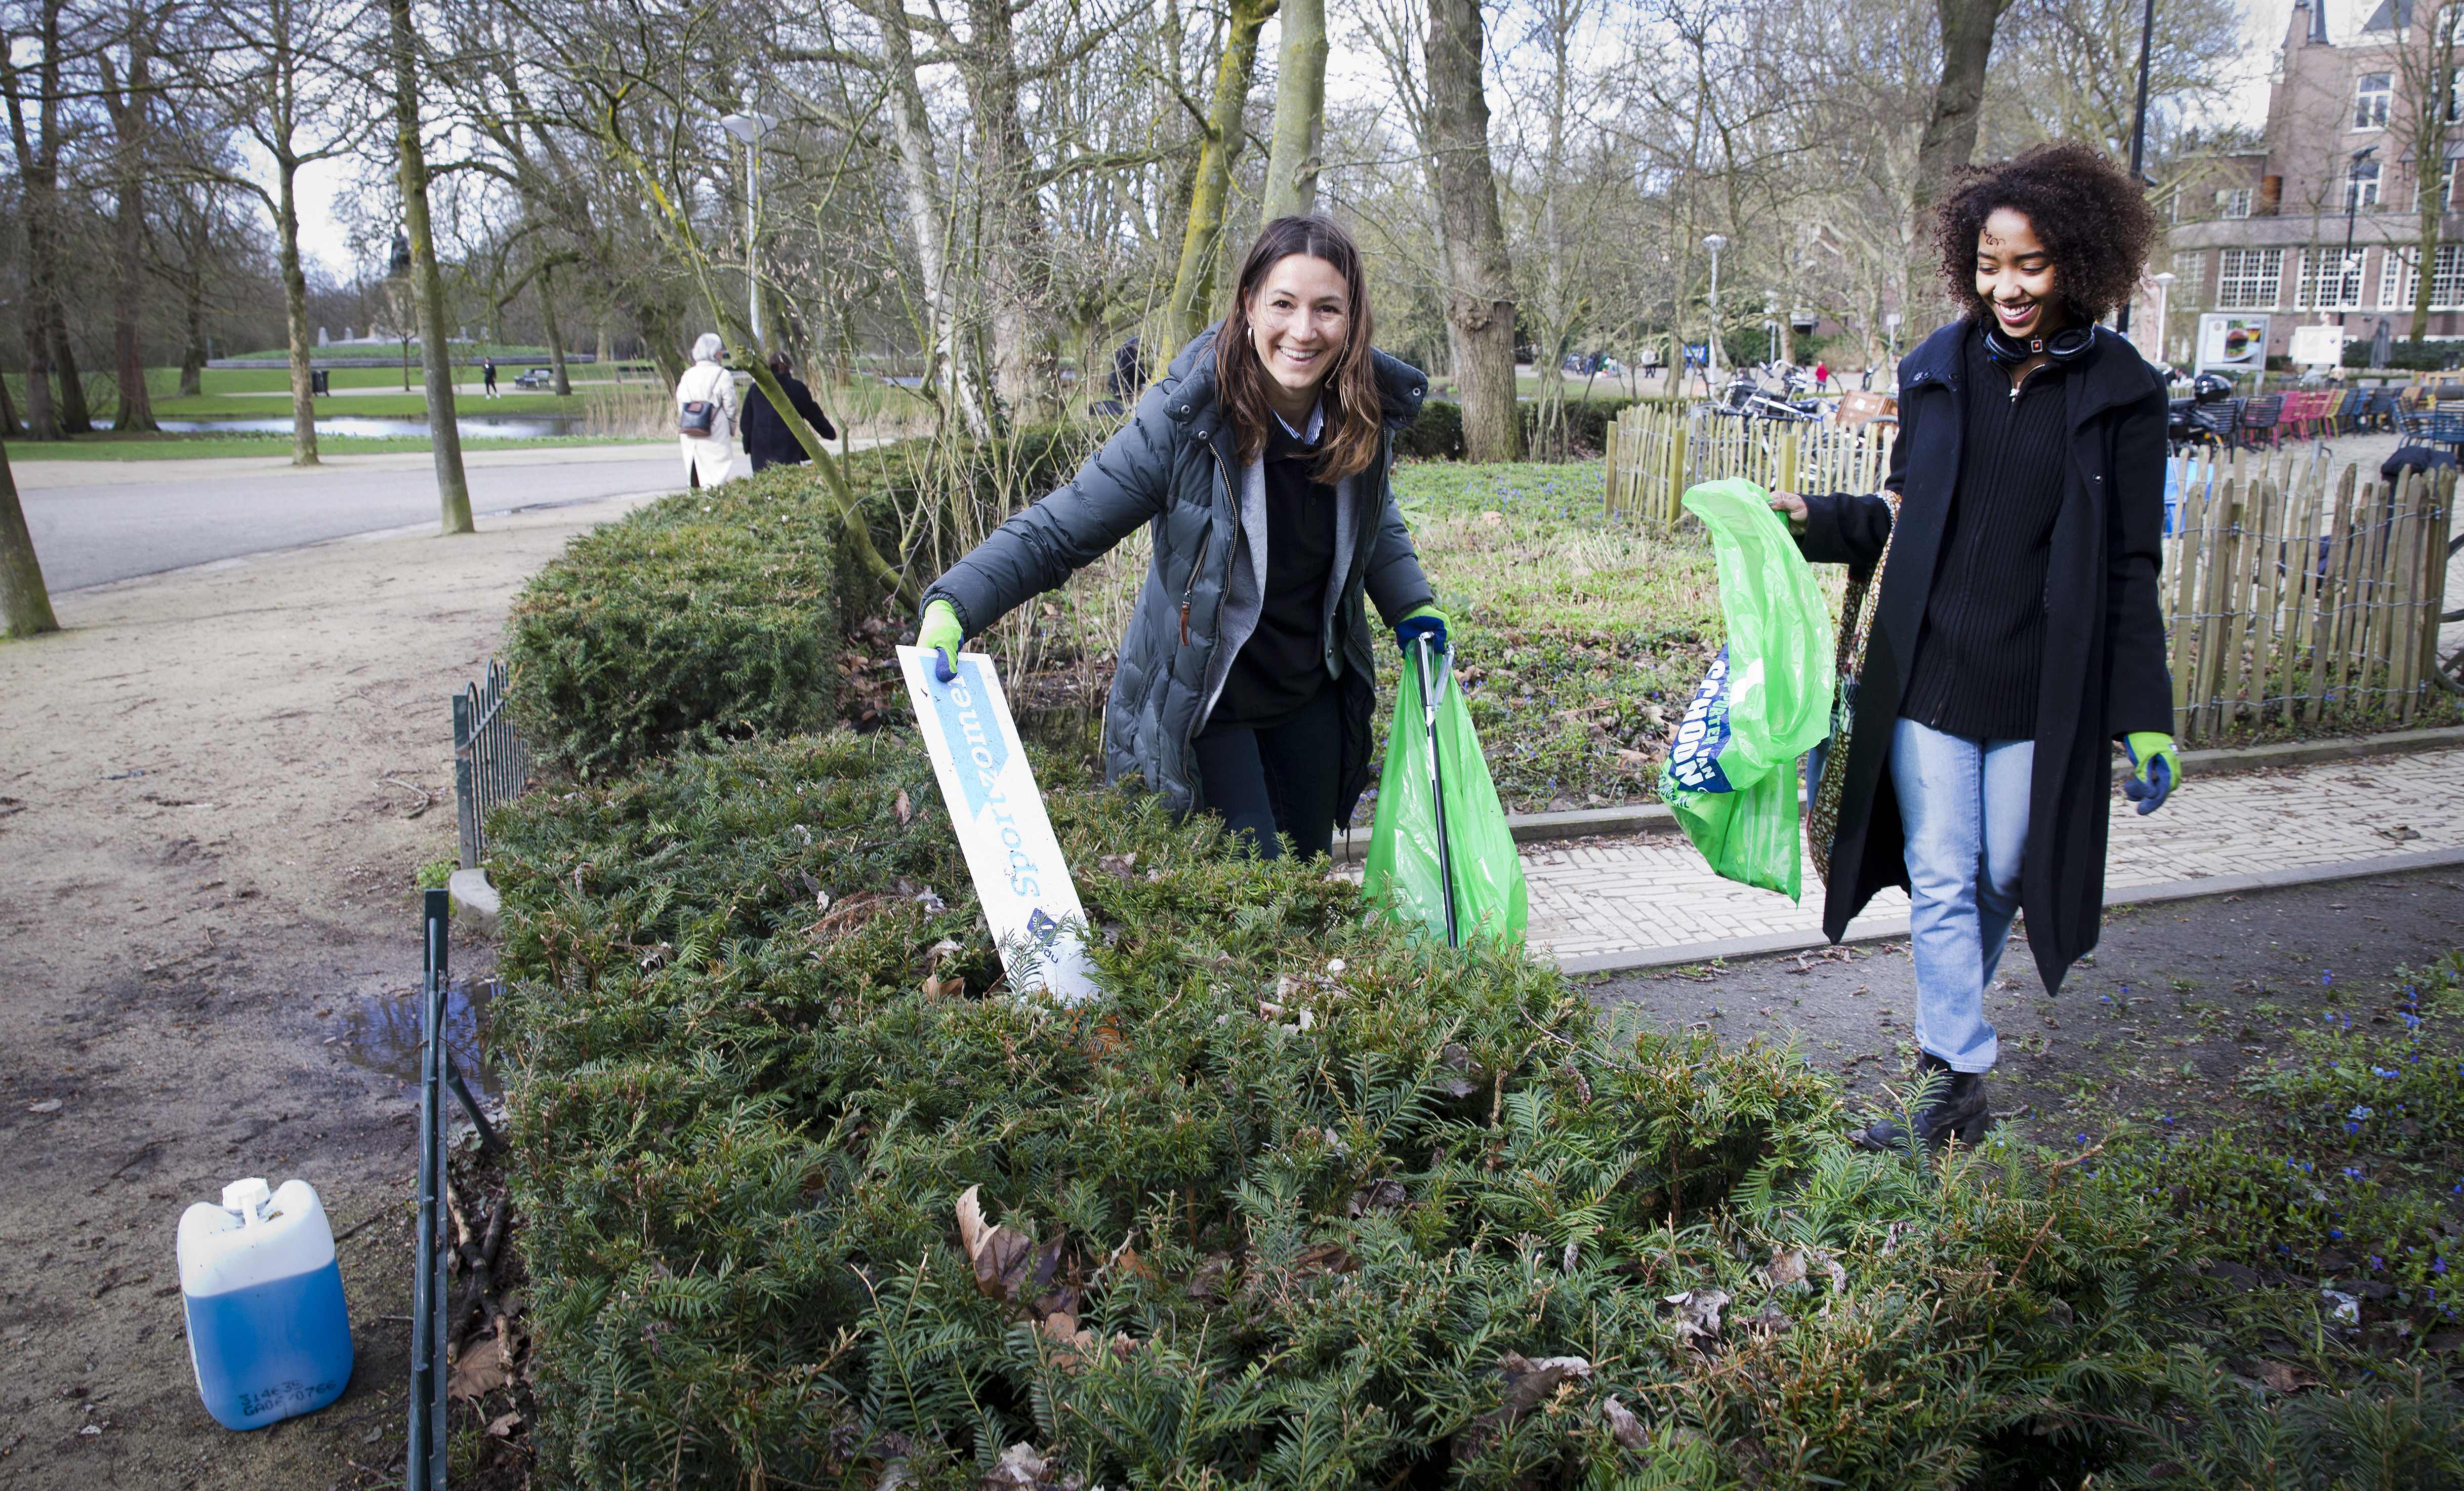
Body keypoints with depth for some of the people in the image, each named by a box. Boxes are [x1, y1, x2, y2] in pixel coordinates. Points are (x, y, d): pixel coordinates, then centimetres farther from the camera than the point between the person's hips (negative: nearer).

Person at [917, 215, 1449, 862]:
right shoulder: (1183, 419, -26)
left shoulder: (1367, 410, -9)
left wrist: (1413, 609, 5)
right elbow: (1057, 531, -24)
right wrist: (952, 604, -36)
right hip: (1198, 706, -5)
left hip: (1312, 699, 5)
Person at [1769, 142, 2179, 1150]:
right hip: (1929, 678, 1)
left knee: (2001, 880, 11)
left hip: (2040, 691, -1)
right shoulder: (1940, 368, 4)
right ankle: (1959, 1082, 11)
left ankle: (1951, 1026, 35)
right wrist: (1809, 520, -6)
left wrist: (2146, 721, -3)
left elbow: (2131, 572, -1)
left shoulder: (2121, 393, -2)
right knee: (1942, 884, 2)